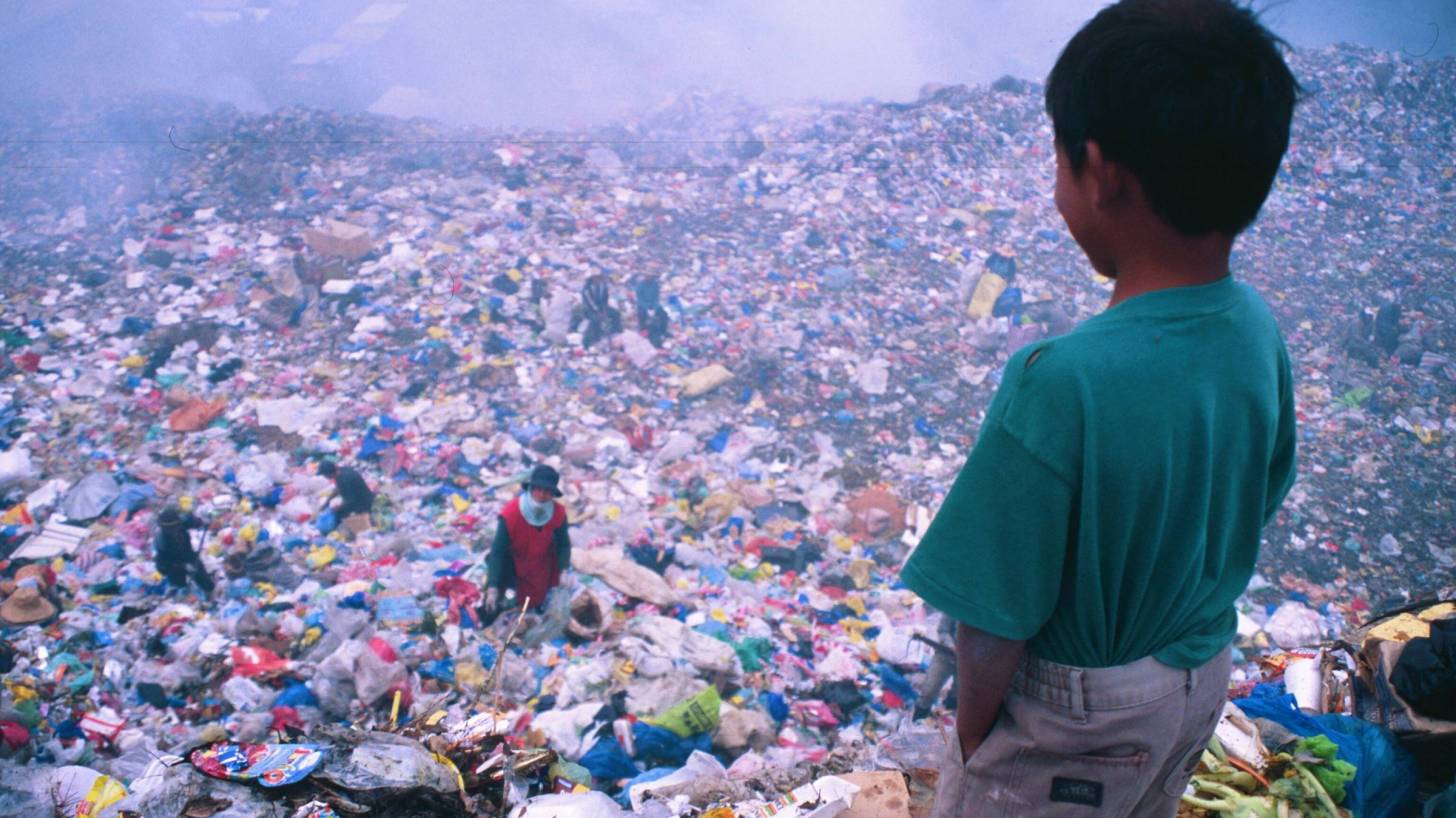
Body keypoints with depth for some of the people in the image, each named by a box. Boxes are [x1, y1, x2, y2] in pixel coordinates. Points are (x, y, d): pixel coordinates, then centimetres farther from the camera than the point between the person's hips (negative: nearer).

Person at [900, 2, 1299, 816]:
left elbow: (996, 619, -27)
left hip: (1075, 714, -6)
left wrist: (973, 724, -8)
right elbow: (1258, 503, 3)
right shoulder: (1257, 330, -14)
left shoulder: (1062, 383, -36)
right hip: (1203, 680, 6)